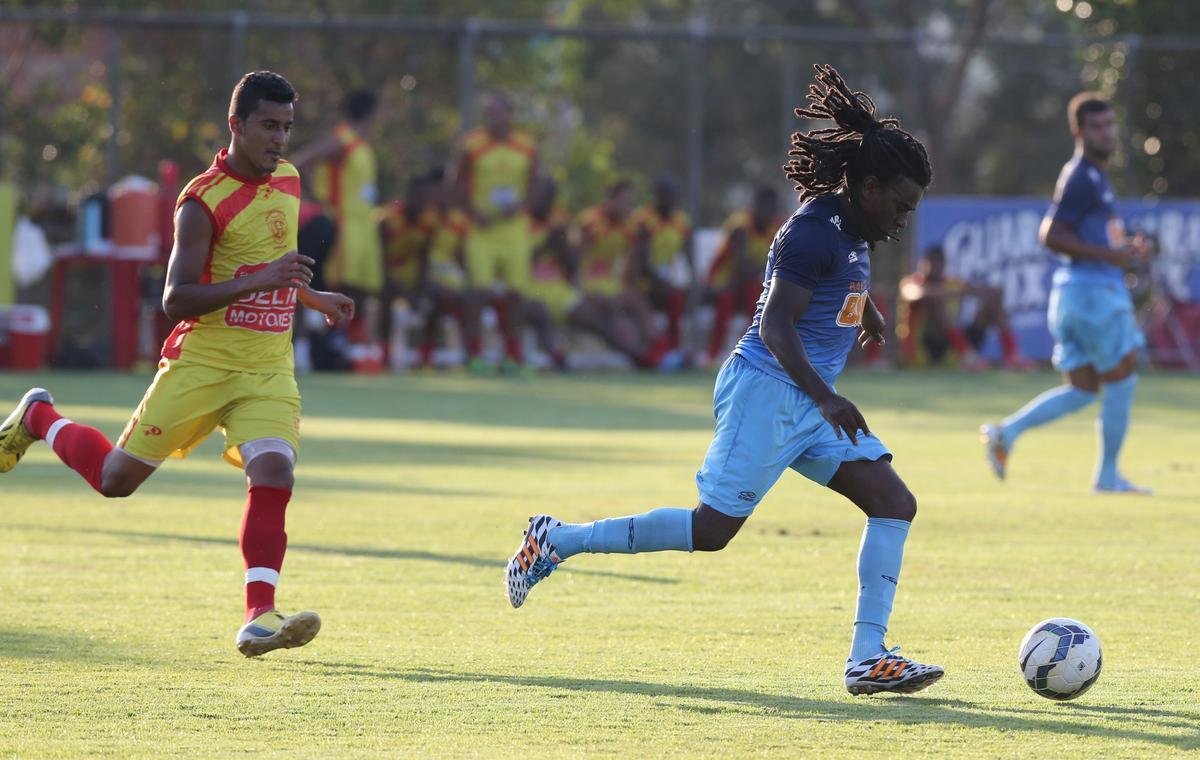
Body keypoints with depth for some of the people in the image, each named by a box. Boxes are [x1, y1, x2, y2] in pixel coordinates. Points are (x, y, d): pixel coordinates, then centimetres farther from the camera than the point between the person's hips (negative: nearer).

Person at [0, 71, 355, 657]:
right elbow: (176, 300, -21)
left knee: (274, 471, -20)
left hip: (269, 367, 5)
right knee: (115, 477, 4)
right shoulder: (203, 202, -15)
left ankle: (259, 618, -23)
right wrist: (258, 281, -30)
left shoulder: (288, 182, 9)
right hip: (202, 361, -5)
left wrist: (313, 298, 32)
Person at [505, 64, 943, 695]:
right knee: (712, 528, -9)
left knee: (894, 501, -5)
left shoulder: (852, 230, 12)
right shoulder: (816, 232, -18)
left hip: (813, 401, 10)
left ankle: (868, 659, -9)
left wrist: (868, 313, 54)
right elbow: (775, 325, -25)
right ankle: (555, 541, 6)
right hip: (767, 389, -10)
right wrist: (827, 399, -34)